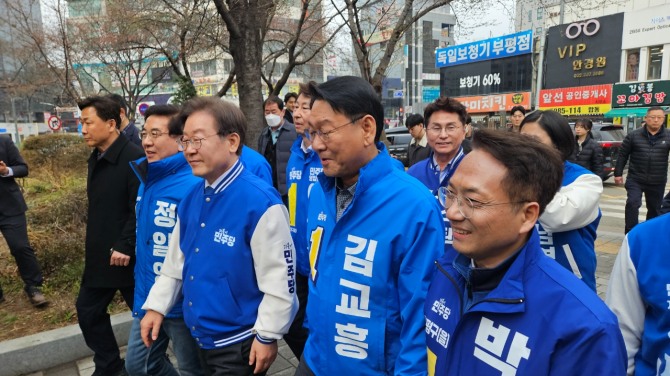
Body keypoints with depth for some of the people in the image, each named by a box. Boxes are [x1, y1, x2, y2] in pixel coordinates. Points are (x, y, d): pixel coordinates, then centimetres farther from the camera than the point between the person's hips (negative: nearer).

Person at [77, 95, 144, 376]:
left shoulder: (133, 158, -19)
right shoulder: (96, 158, 9)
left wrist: (125, 246, -23)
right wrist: (96, 244, 16)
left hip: (127, 256, -9)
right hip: (99, 255, 9)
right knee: (88, 311, 17)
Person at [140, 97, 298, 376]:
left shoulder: (261, 203, -24)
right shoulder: (191, 199, -1)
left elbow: (280, 279, -20)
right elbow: (176, 259, 12)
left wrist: (267, 336, -15)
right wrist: (156, 306, 10)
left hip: (240, 343, -8)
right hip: (201, 336, 8)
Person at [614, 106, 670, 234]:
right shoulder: (633, 135, -3)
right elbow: (622, 155, 1)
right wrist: (618, 173, -1)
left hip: (657, 182, 2)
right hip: (635, 179, -2)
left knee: (654, 209, 13)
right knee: (632, 204, -15)